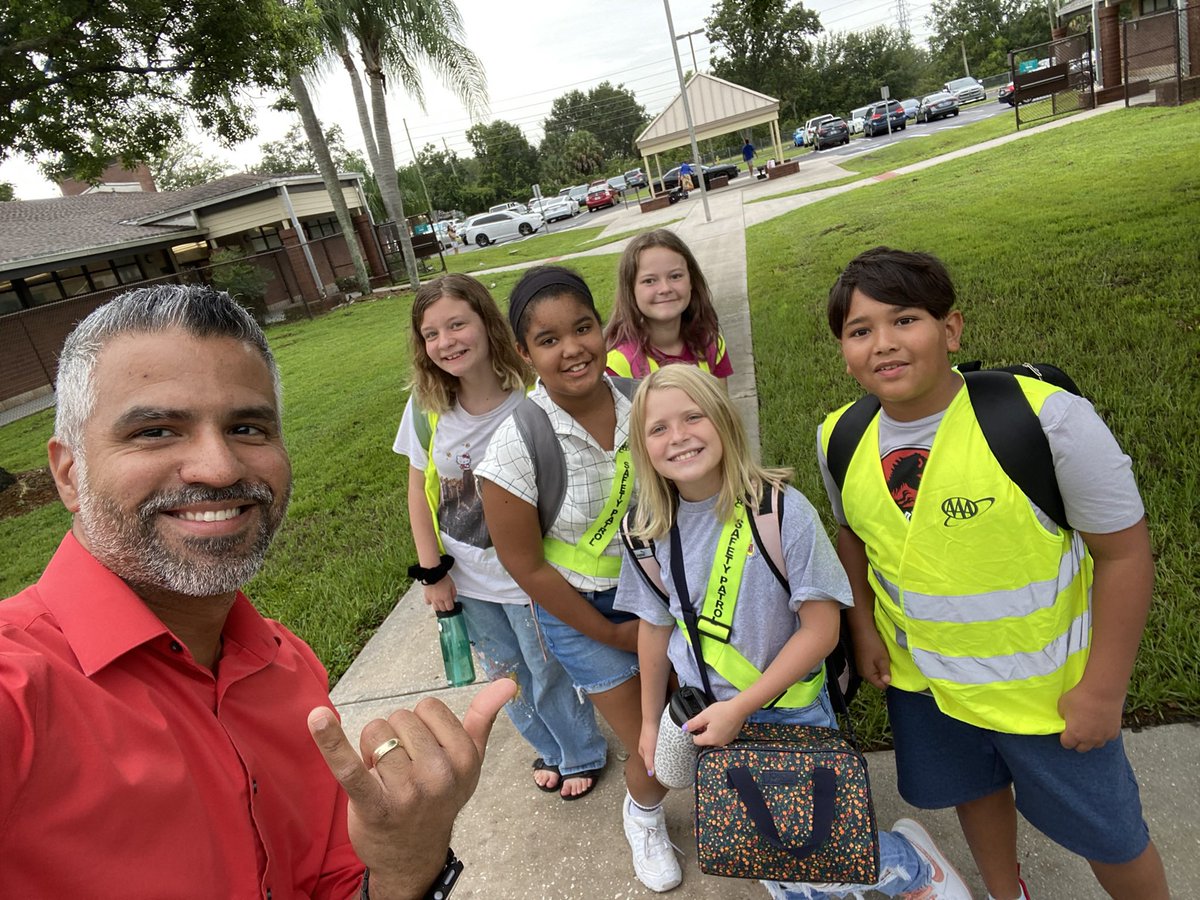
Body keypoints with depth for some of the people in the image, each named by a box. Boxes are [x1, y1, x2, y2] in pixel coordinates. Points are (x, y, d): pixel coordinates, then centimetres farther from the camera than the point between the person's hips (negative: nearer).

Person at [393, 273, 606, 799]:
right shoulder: (427, 405, -11)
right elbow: (419, 487, -2)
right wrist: (432, 571, -2)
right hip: (467, 578, 4)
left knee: (551, 671, 16)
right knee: (507, 675, 23)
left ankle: (583, 755, 47)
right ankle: (550, 747, 52)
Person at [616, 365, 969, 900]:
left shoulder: (780, 510, -22)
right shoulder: (650, 530, -9)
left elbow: (821, 628, -18)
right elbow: (655, 625, 4)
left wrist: (741, 707, -19)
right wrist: (650, 721, 12)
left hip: (790, 713, -4)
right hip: (703, 715, 4)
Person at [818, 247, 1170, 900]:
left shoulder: (1046, 417, -26)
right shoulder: (840, 439, -11)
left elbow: (1123, 552, -18)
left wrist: (1102, 690, -14)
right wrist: (864, 629, 1)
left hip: (1046, 690, -4)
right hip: (919, 678, 4)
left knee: (1106, 837, 17)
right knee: (975, 792, 27)